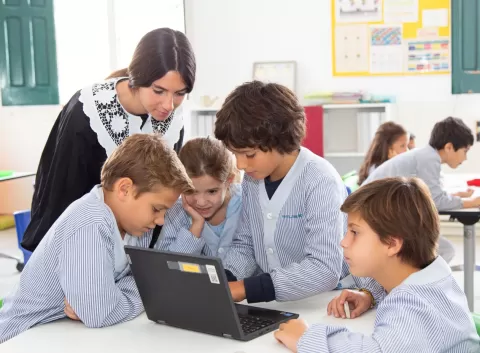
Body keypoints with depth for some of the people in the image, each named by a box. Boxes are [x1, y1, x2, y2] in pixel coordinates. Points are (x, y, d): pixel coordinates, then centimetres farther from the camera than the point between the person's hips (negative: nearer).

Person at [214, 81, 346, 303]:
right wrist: (222, 281, -10)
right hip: (266, 303, 5)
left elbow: (325, 270, -26)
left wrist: (244, 288, -28)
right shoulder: (252, 179, 0)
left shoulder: (320, 182, -19)